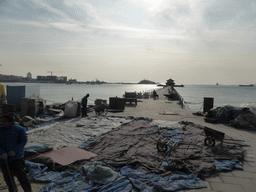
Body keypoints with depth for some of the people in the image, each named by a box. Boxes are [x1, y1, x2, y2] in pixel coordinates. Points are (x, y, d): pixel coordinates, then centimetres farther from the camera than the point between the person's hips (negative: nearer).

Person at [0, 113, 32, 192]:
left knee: (21, 175, -6)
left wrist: (14, 151, -20)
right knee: (8, 176, 14)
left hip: (16, 157, -4)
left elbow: (24, 141, -9)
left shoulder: (19, 129, -6)